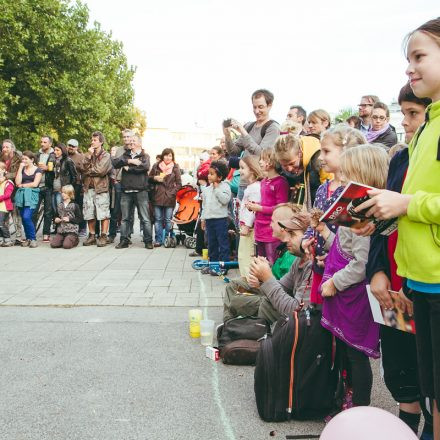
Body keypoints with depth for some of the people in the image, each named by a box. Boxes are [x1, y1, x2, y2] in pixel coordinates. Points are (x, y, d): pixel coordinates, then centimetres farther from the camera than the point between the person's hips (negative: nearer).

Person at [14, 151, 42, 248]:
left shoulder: (37, 170, 3)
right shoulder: (22, 169, 15)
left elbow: (35, 184, -8)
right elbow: (17, 182, 0)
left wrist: (22, 185, -1)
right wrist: (20, 168, 0)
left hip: (32, 195, -5)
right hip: (21, 195, 5)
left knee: (26, 217, -18)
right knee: (23, 218, 4)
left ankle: (33, 239, -8)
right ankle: (28, 239, 15)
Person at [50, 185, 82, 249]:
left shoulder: (74, 206, -3)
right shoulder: (59, 205, 12)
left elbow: (80, 218, -5)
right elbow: (57, 216, 25)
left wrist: (69, 219, -14)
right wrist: (56, 219, 3)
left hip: (72, 230, -4)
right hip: (61, 230, 5)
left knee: (66, 245, -24)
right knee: (53, 244, -14)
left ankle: (75, 240, 8)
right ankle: (65, 239, 13)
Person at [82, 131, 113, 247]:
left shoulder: (106, 156, 0)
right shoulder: (88, 155, 17)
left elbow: (101, 170, -14)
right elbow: (83, 168, 1)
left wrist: (89, 171, -1)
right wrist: (89, 156, -5)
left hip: (101, 188, -5)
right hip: (89, 188, 5)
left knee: (103, 213, -5)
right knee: (89, 214, 8)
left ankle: (103, 236, 0)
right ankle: (91, 236, 17)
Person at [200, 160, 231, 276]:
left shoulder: (224, 186, -6)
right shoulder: (207, 189, 14)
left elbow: (225, 200, -22)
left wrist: (217, 189, -16)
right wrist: (203, 218, 18)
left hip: (220, 219, -7)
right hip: (209, 219, 7)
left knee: (223, 243, -3)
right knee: (211, 243, 13)